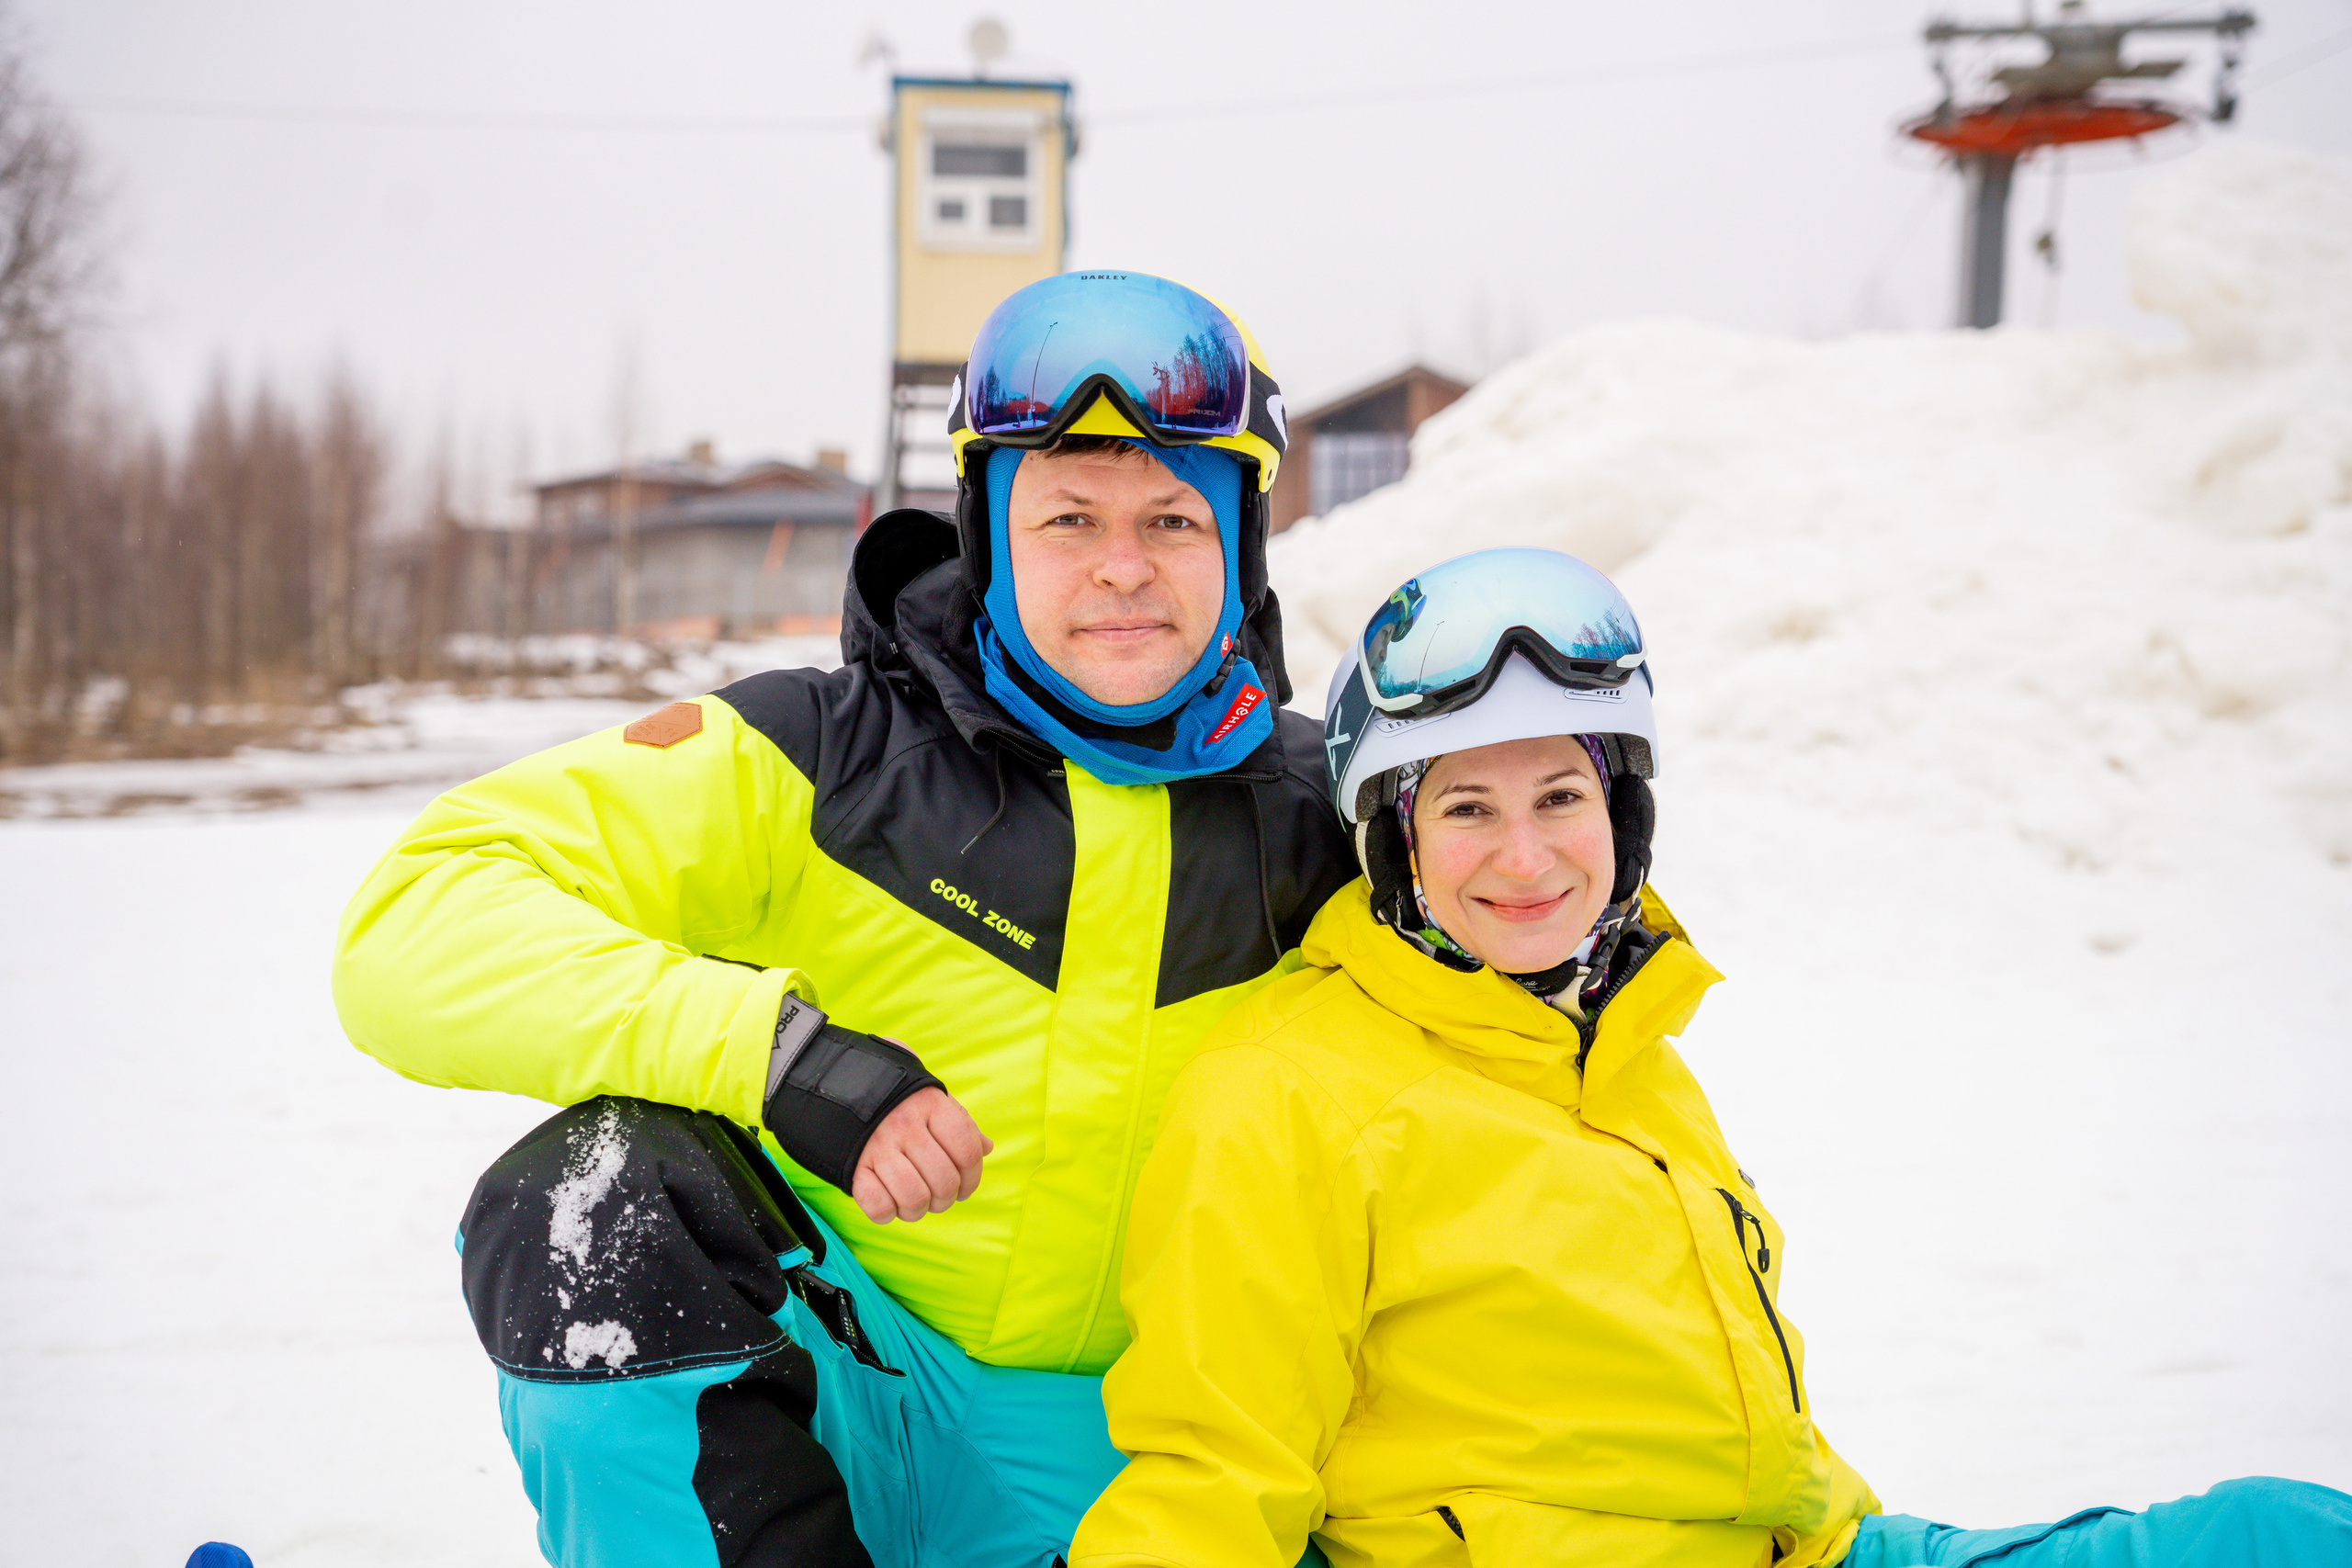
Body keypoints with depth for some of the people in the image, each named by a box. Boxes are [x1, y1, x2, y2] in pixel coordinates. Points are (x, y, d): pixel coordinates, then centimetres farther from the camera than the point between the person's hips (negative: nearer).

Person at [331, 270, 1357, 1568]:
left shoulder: (1311, 812, 1)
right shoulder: (824, 758, -9)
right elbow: (414, 927, -17)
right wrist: (783, 1051, -29)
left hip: (1104, 1457, 3)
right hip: (813, 1389, -2)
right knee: (601, 1196, -32)